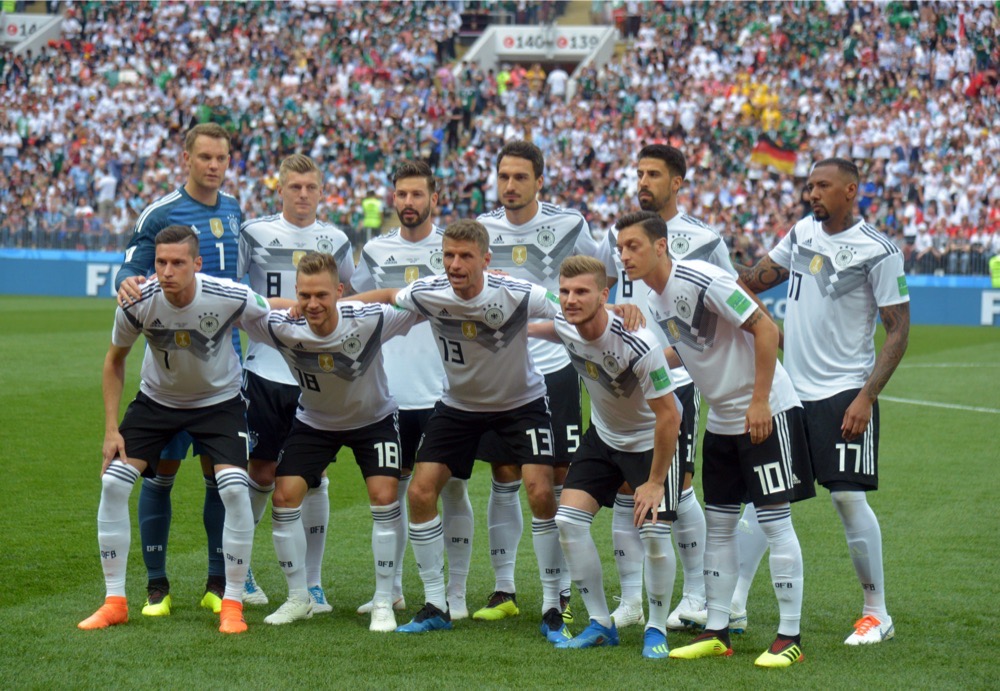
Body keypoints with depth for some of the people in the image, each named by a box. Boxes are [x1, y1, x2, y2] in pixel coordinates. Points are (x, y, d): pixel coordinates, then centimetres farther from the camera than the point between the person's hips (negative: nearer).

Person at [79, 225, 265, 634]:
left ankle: (232, 604, -4)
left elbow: (277, 320, -5)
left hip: (218, 399, -2)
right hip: (157, 399, 2)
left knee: (234, 489, -20)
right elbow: (115, 360, -4)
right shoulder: (137, 303, -23)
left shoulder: (232, 298, -29)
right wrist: (111, 428, -6)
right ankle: (114, 601, 3)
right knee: (113, 483, -11)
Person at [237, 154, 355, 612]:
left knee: (313, 477, 0)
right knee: (262, 473, 3)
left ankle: (312, 583, 7)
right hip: (265, 371, -1)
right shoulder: (255, 234, 0)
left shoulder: (335, 241, 7)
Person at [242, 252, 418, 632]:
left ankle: (384, 602, -2)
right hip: (313, 422, 2)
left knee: (384, 496, -15)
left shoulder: (369, 320, -32)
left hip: (373, 418, -2)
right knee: (284, 496, -7)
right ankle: (298, 598, 10)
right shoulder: (281, 327, -28)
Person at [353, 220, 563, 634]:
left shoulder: (518, 295, -28)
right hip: (458, 404, 3)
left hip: (521, 402, -3)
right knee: (420, 492, -7)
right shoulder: (427, 294, -20)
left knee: (540, 493, -18)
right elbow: (387, 297, 1)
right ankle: (435, 606, 5)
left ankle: (552, 605, -4)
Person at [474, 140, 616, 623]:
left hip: (554, 369, -2)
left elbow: (606, 270, 9)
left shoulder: (567, 226, -4)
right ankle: (503, 590, 12)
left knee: (560, 481, 0)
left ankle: (562, 592, 7)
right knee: (504, 480, 5)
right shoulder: (483, 230, 5)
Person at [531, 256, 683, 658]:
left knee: (654, 531, -16)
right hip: (604, 436, 6)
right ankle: (600, 625, 8)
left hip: (652, 440, -6)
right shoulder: (565, 327, -17)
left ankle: (657, 629, 5)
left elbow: (668, 415, -26)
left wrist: (655, 482, -21)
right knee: (568, 520, -5)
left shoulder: (637, 345, -35)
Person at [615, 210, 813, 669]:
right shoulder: (654, 300, 6)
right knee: (718, 523, 9)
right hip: (721, 420, 9)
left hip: (766, 411, -9)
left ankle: (790, 636, -1)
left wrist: (760, 401, -22)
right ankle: (716, 632, 15)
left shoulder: (701, 281, -20)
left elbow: (766, 330, -21)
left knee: (774, 519, -6)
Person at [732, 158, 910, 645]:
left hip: (844, 394, -6)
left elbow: (898, 329, -11)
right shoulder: (802, 233, 8)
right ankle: (733, 601, 11)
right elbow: (759, 277, 20)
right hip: (790, 388, 6)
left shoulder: (877, 252, -11)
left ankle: (877, 613, 5)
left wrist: (867, 396, -18)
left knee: (848, 496, -7)